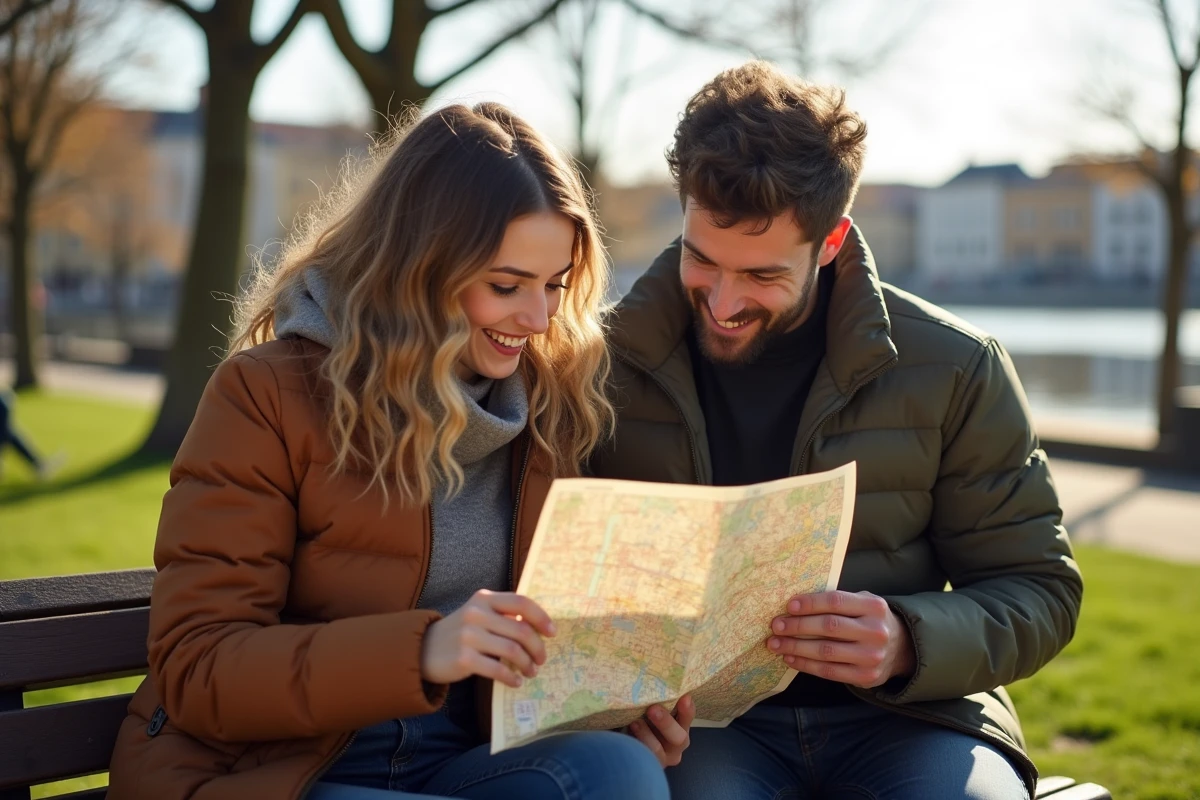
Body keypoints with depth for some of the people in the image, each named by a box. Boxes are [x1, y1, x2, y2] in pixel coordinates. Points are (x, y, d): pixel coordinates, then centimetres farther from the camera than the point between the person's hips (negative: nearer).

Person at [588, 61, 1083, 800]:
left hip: (900, 716, 2)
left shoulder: (952, 368, 0)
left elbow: (1040, 588, 3)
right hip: (694, 714, -1)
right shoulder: (606, 365, 0)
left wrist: (908, 643, -17)